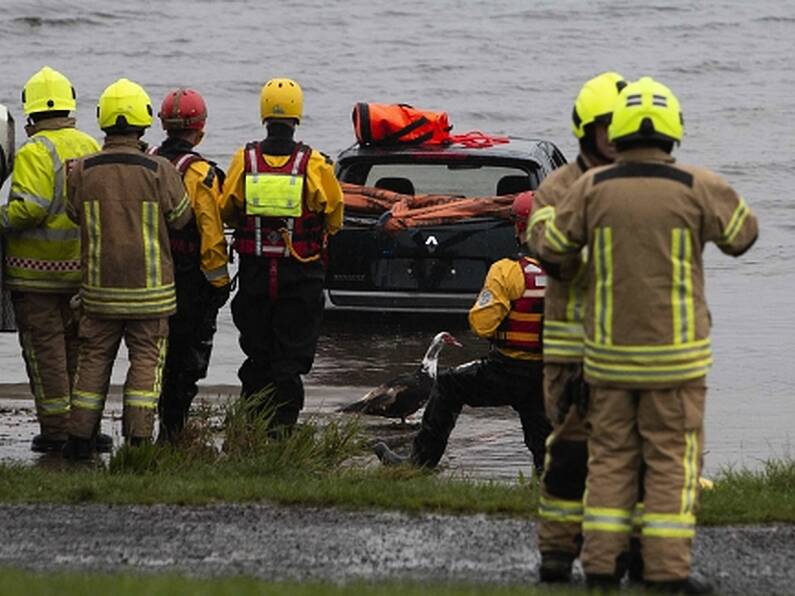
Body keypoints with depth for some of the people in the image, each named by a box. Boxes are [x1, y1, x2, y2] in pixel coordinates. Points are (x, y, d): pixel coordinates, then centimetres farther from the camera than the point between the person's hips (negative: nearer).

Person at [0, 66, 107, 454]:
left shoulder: (35, 152, -15)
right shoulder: (90, 148, 7)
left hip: (37, 272, -6)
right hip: (81, 269, 6)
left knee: (44, 349, 0)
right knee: (78, 346, 14)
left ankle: (56, 428, 0)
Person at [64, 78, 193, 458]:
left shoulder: (82, 171, -6)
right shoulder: (159, 171, -12)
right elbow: (180, 217, 1)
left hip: (99, 285, 2)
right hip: (150, 288, -2)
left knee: (94, 358, 11)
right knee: (146, 359, 5)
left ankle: (79, 438, 11)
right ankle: (138, 438, 0)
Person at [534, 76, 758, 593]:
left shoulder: (594, 188, -7)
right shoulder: (696, 188, -12)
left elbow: (552, 249, 5)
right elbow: (743, 233, 6)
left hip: (610, 350, 3)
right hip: (673, 352, -3)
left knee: (612, 457, 11)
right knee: (673, 460, 3)